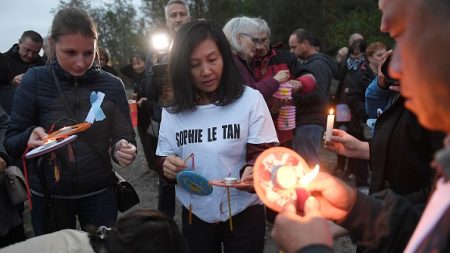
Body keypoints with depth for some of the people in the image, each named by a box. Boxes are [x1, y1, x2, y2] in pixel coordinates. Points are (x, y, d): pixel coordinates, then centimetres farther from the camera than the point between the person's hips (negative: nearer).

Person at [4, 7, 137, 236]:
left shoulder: (112, 85, -7)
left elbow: (124, 138, -3)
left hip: (99, 193, 1)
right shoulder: (35, 81, -10)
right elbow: (11, 143, -7)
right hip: (47, 196, 0)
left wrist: (124, 150, -25)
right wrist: (29, 138, -29)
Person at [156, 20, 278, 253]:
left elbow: (264, 153, -12)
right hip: (195, 215, 3)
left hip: (243, 214, -2)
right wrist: (167, 165, -18)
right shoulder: (172, 111, -3)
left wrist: (253, 171, -33)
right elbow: (164, 158, 4)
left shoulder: (250, 99, -13)